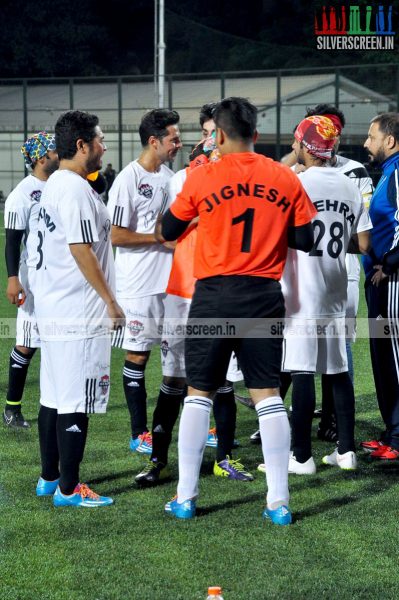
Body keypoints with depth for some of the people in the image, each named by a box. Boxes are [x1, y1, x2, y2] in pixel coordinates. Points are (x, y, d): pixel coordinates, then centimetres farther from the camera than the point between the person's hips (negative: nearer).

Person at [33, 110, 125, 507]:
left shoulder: (55, 185, 15)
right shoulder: (75, 188, -16)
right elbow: (81, 249, -21)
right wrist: (110, 300, -14)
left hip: (54, 309, 10)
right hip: (79, 314, -10)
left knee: (54, 396, 15)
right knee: (76, 402, -5)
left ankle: (49, 478, 23)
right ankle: (68, 489, -1)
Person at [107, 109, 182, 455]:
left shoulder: (168, 176, 11)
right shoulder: (129, 180, -14)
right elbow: (116, 235, -17)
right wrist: (160, 237, -14)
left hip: (171, 280, 8)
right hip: (140, 284, -7)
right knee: (138, 355, 1)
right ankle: (140, 434, 9)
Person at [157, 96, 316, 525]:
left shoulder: (202, 178, -5)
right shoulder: (286, 180, 0)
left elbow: (167, 233, 5)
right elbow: (304, 240, 4)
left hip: (214, 296, -1)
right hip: (265, 297, 2)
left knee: (198, 394, 9)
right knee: (267, 394, 6)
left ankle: (185, 497, 10)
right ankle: (278, 501, 3)